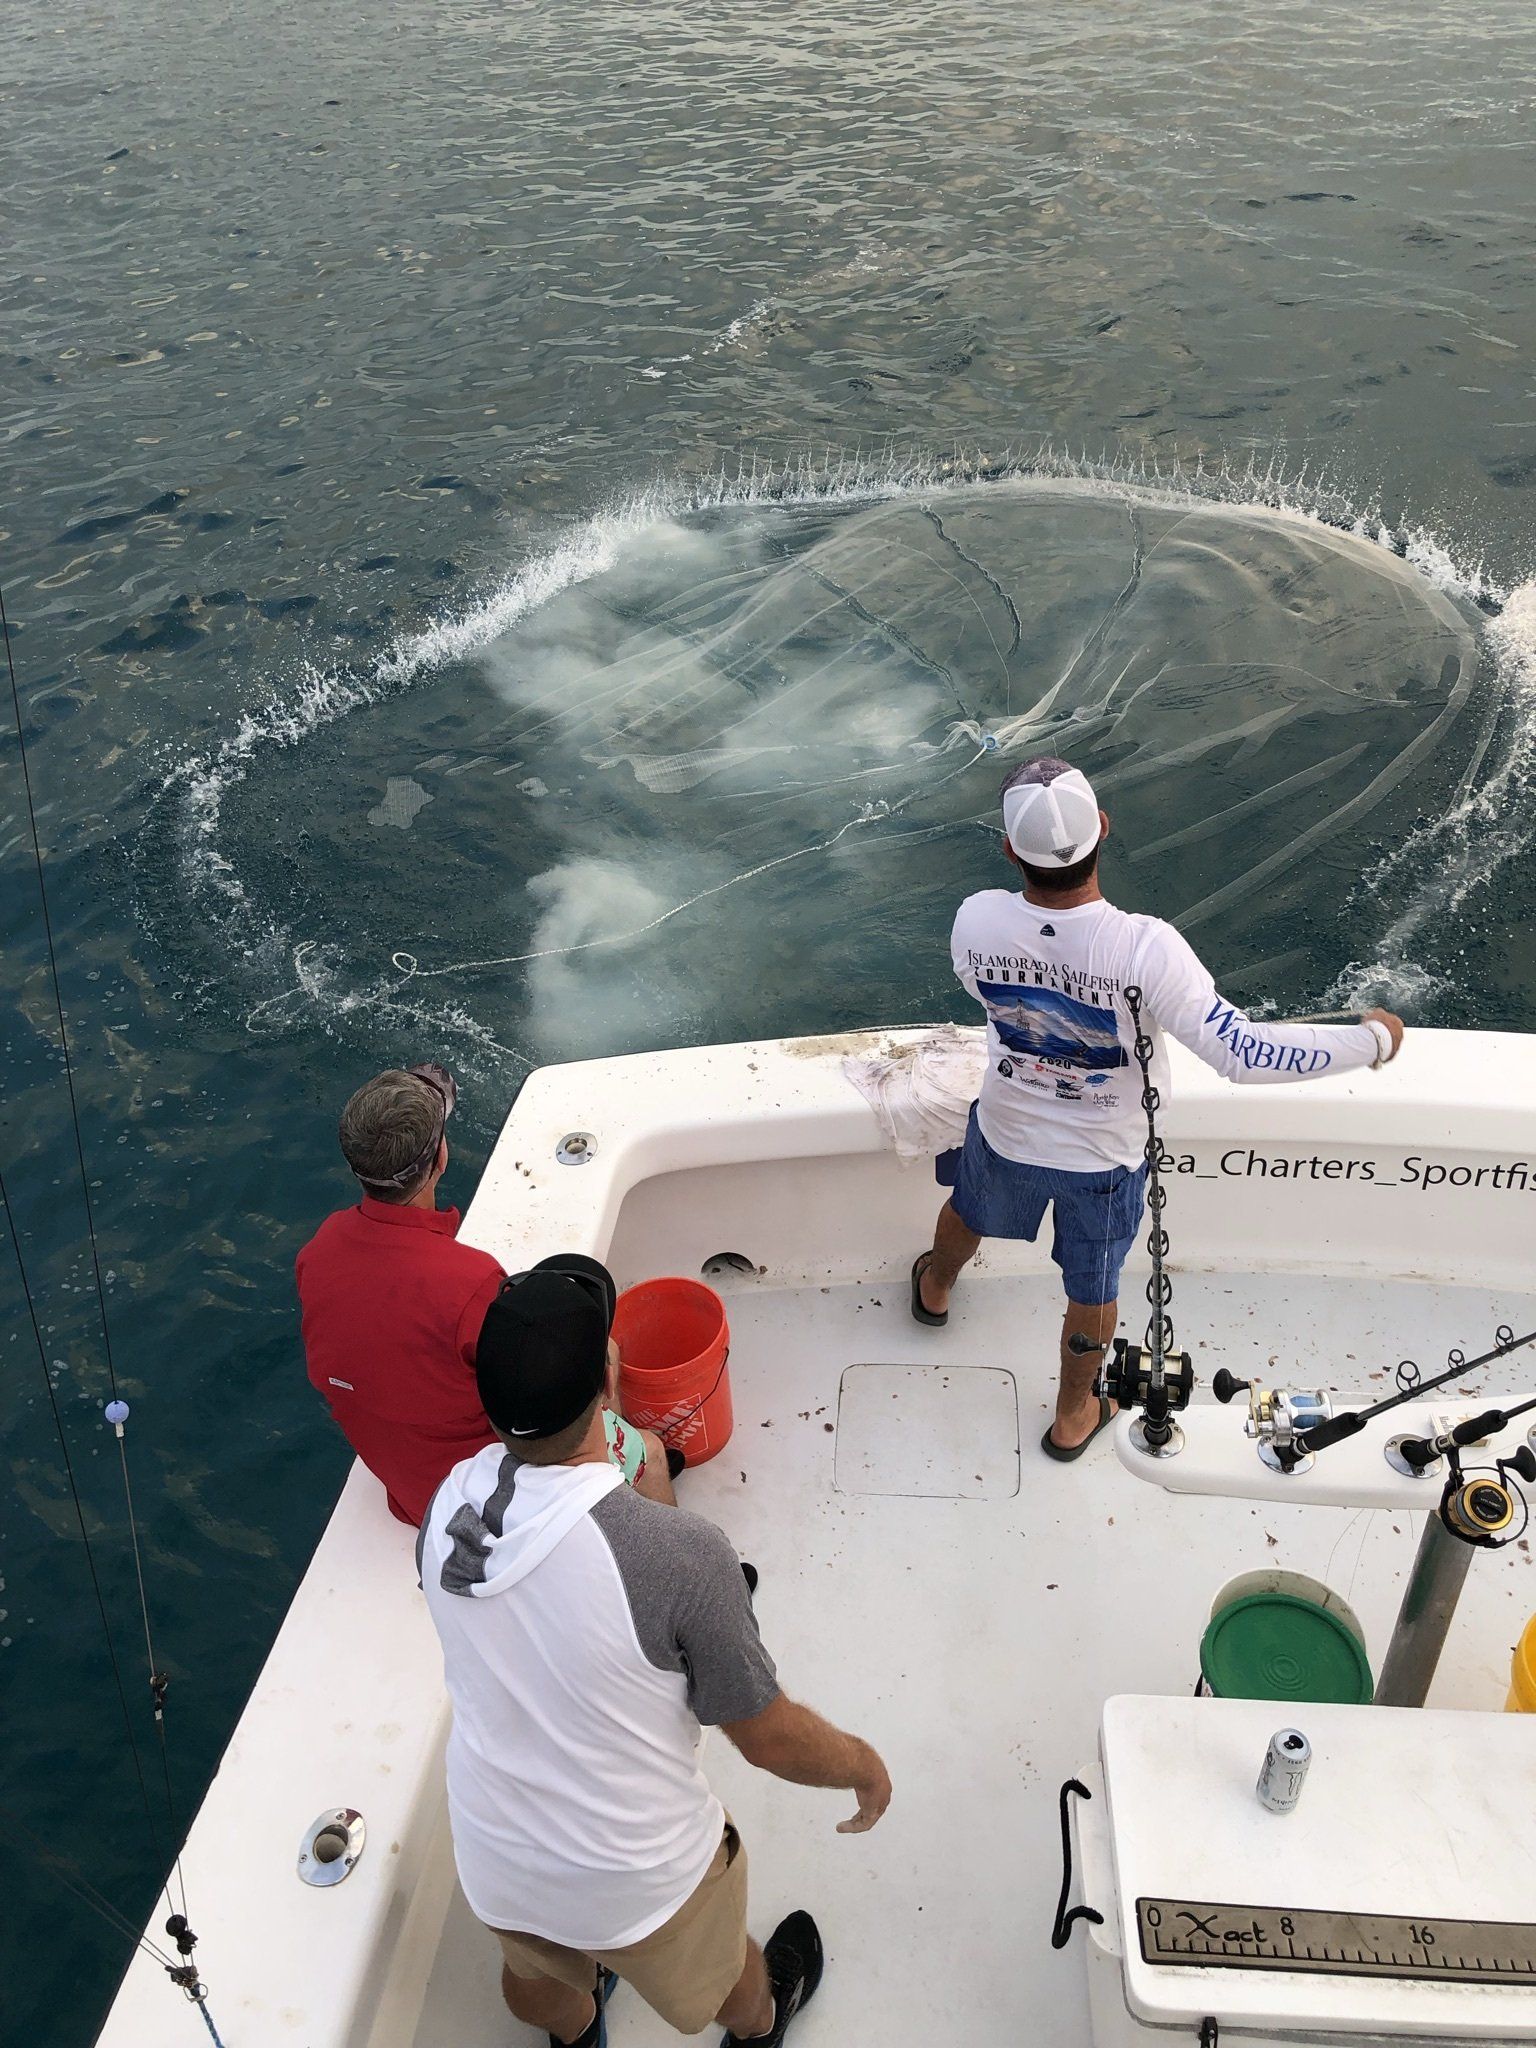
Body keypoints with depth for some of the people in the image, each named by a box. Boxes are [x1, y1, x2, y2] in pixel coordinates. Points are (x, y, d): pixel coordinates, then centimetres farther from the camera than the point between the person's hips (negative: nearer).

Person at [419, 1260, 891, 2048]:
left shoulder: (447, 1508, -20)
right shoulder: (679, 1553, -37)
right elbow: (772, 1740, -21)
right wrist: (864, 1763, 0)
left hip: (493, 1857, 4)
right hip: (636, 1878, -3)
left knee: (537, 1975, 37)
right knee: (718, 1967, 33)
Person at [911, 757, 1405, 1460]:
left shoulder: (976, 920, -28)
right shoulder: (1143, 947, -38)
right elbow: (1244, 1054, -35)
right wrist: (1372, 1038, -21)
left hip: (1006, 1134, 3)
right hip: (1104, 1158, -2)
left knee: (970, 1213, 36)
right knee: (1092, 1290, 25)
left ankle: (935, 1288, 69)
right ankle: (1073, 1415, 51)